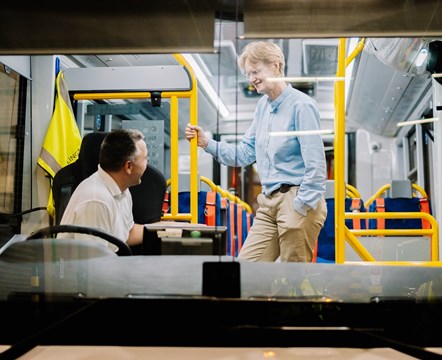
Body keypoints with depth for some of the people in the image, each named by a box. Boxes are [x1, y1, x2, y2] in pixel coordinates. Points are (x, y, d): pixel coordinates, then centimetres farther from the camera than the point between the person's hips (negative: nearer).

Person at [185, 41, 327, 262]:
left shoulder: (301, 105, -12)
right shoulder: (263, 105, 12)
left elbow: (316, 165, -15)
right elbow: (245, 153, 14)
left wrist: (302, 207, -15)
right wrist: (206, 143, 3)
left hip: (297, 202, -8)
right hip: (268, 202, 8)